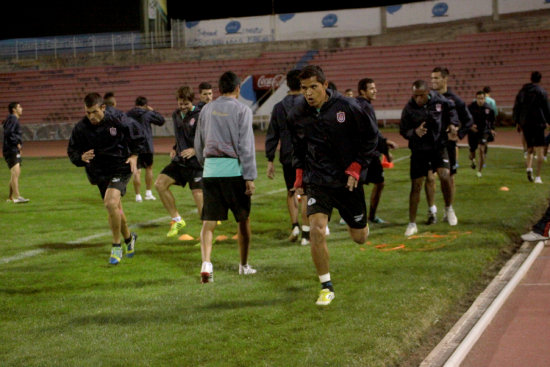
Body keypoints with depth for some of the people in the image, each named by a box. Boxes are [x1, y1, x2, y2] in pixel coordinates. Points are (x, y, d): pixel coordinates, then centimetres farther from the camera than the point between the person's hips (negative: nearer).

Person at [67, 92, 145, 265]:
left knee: (111, 203, -24)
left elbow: (138, 134, 2)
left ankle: (116, 246, -7)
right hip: (99, 172, 4)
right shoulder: (80, 128, -11)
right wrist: (82, 157, -23)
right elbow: (72, 152, -2)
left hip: (121, 168, -4)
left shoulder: (117, 119, -16)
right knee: (115, 208, 15)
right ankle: (129, 238, 43)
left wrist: (134, 155, -7)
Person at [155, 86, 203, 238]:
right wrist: (175, 149, 9)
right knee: (160, 184, -4)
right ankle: (177, 220, 9)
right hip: (179, 160, 7)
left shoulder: (200, 116, -12)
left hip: (196, 163, -7)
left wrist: (195, 150, -20)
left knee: (199, 196, -9)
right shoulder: (176, 115, 11)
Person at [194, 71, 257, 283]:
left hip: (210, 169, 3)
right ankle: (244, 265, 23)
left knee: (208, 221, 2)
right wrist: (250, 177, -10)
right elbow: (246, 145, -9)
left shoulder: (206, 110, 11)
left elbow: (198, 143, 17)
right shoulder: (242, 110, -3)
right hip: (234, 169, -3)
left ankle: (206, 262, -18)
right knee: (243, 220, 12)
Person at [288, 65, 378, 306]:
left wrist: (356, 168, -7)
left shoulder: (347, 107, -12)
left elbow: (371, 136, -1)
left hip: (347, 181, -1)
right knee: (316, 231, -19)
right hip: (317, 182, 1)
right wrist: (300, 176, 8)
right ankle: (326, 287, -3)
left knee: (359, 238, 11)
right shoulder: (297, 116, -3)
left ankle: (359, 224, 52)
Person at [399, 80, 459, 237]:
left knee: (445, 176, -20)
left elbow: (451, 108, 11)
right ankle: (412, 224, 12)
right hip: (419, 150, -1)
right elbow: (403, 130, -9)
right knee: (416, 185, 1)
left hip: (439, 146, 1)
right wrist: (415, 132, -28)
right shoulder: (409, 108, -16)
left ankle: (449, 209, 8)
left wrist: (453, 123, 0)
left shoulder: (438, 100, -11)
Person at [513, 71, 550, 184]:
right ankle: (537, 177, -9)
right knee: (540, 150, -3)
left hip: (524, 123, 4)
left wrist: (516, 121, 19)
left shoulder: (522, 91, 9)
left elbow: (516, 108, 11)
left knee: (530, 147, 18)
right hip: (538, 123, -4)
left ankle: (529, 167, -7)